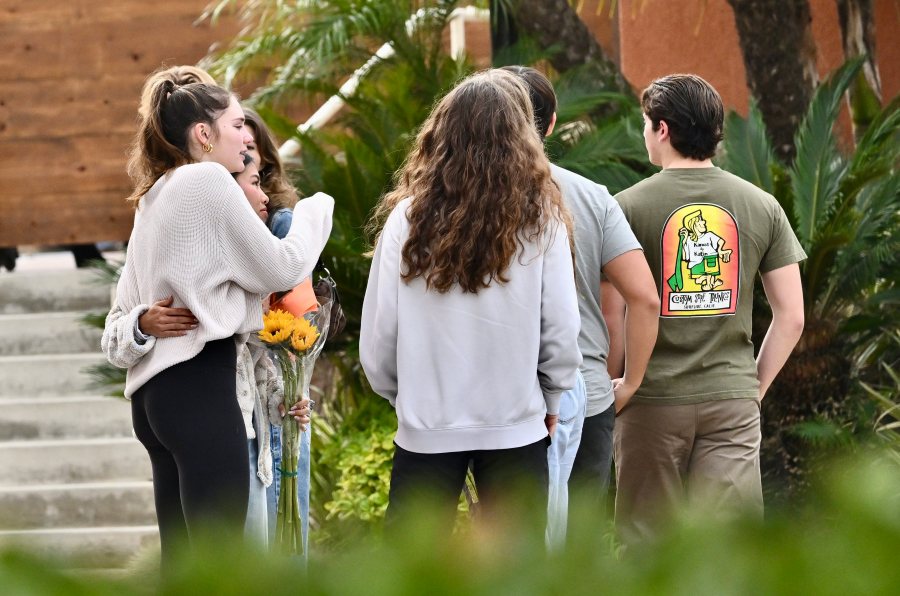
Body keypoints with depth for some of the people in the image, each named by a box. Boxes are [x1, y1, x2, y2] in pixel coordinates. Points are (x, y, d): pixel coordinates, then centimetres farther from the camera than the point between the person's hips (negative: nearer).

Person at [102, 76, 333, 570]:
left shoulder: (157, 196, 19)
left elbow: (126, 306, 21)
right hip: (199, 386, -9)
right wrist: (316, 209, 10)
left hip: (156, 389, 9)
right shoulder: (208, 181, -7)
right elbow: (281, 268, -4)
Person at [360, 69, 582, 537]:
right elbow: (562, 328, -5)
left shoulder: (408, 218, -6)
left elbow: (376, 336, -4)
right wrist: (550, 399, 13)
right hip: (515, 425, 0)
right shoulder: (541, 221, -7)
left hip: (426, 428, 0)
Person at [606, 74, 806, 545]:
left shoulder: (629, 207, -5)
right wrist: (755, 387, 13)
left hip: (654, 400, -2)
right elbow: (791, 317, 5)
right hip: (733, 400, 2)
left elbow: (610, 316, -8)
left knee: (649, 543, 9)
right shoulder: (761, 206, 4)